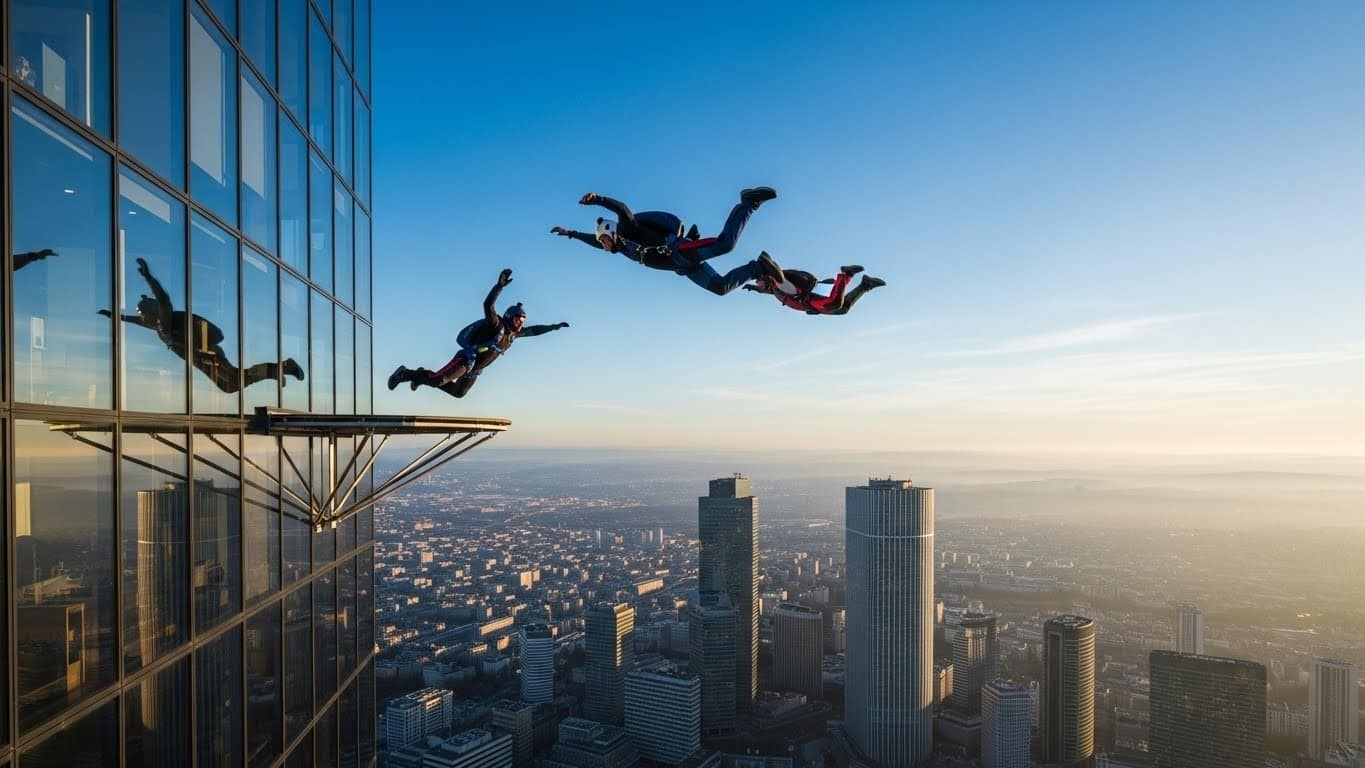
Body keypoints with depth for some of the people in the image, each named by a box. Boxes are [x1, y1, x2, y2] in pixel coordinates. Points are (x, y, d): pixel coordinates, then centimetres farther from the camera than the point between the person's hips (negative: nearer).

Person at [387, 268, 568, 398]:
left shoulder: (514, 333, 6)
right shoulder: (496, 324, -17)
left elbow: (533, 330, 20)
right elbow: (488, 304, -33)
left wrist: (553, 326, 19)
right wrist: (499, 285, -45)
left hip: (474, 370, 9)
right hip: (466, 360, -9)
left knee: (458, 392, 23)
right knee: (438, 380, -23)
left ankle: (422, 376, 36)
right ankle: (406, 373, -1)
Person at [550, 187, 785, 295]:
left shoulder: (627, 230, 1)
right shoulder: (622, 247, 25)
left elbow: (623, 209, -19)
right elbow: (597, 240, 40)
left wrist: (597, 199, -31)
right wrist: (570, 233, 42)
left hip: (676, 249, -8)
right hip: (684, 267, 8)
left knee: (725, 242, -27)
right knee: (721, 287, -3)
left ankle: (748, 202, -12)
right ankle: (759, 267, -2)